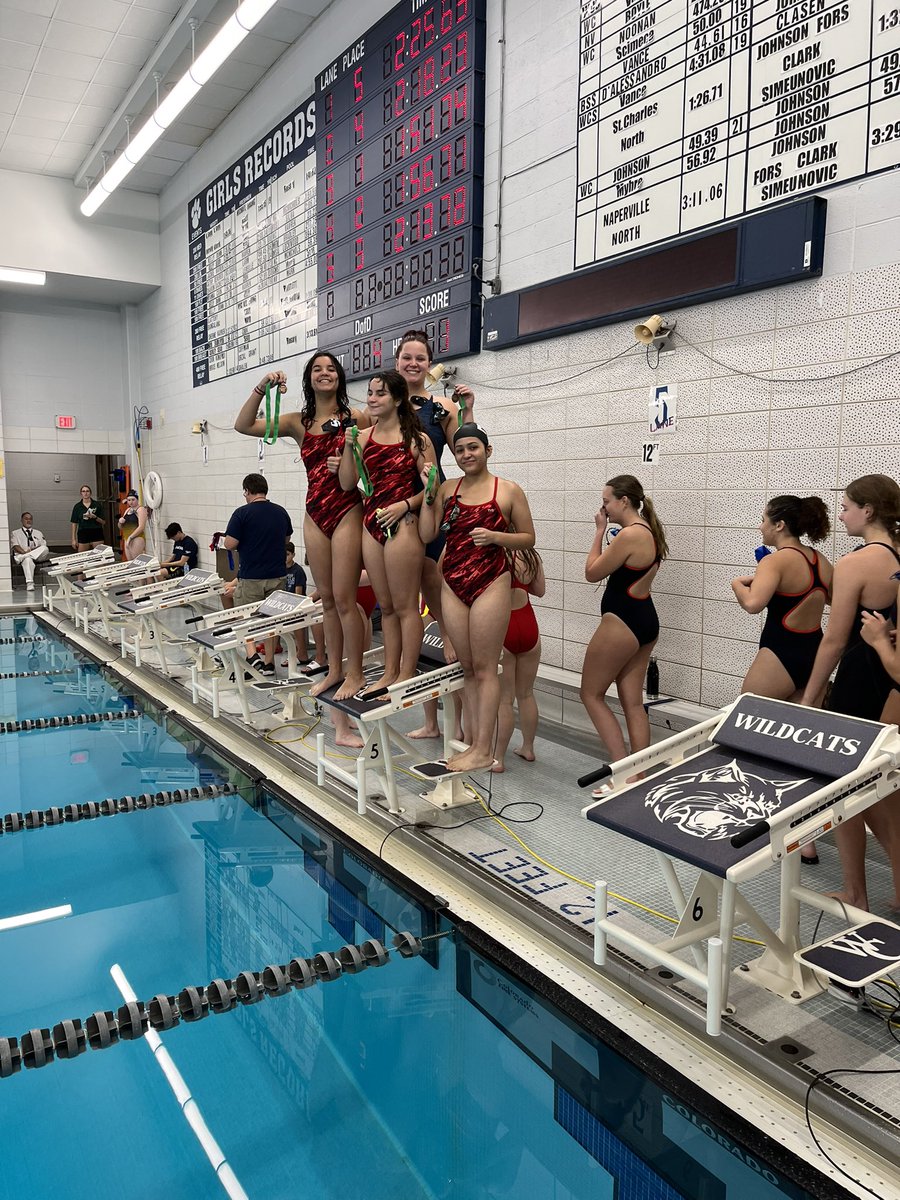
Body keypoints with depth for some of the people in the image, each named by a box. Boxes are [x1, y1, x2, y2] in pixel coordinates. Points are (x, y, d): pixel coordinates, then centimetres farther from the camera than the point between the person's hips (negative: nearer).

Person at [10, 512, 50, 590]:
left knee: (45, 549, -34)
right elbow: (15, 546, 4)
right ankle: (29, 583, -55)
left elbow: (43, 545, 12)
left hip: (38, 556, 2)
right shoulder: (15, 533, 22)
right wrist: (24, 551, -18)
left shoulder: (38, 533, 28)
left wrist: (33, 550, -10)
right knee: (28, 560, -42)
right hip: (22, 554, -2)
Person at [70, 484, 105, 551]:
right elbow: (74, 523, 7)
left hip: (96, 534, -1)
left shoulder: (97, 505, 4)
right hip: (83, 535, 1)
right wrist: (74, 539, 3)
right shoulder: (77, 507, 6)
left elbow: (103, 522, 5)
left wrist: (95, 517, -15)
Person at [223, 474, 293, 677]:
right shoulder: (281, 512, 4)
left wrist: (246, 541, 6)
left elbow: (230, 544, -13)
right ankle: (269, 663, 18)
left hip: (250, 576, -4)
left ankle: (252, 655, -11)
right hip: (277, 574, 4)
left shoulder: (242, 513, -12)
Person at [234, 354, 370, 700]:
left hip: (348, 512, -4)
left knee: (344, 599, -4)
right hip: (315, 515, 5)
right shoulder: (298, 422, 8)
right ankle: (334, 670, 22)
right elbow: (244, 426, 1)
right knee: (327, 598, 11)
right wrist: (262, 387, -10)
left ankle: (355, 674, 7)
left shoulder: (356, 418, -1)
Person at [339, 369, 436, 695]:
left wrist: (404, 505, -18)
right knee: (386, 606, 14)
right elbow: (347, 483, 5)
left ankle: (406, 677, 10)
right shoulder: (363, 437, 9)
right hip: (371, 525, 6)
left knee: (404, 606, 1)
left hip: (402, 525, -6)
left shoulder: (416, 439, -5)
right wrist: (348, 445, -4)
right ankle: (389, 674, 23)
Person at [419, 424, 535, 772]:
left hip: (490, 583, -4)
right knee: (466, 668, 10)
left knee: (484, 669, -2)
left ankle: (484, 750, 5)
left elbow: (528, 538, 2)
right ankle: (472, 742, 18)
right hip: (453, 584, 4)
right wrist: (428, 491, -4)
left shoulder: (509, 491, -1)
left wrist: (494, 537, -14)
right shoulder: (447, 489, 9)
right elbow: (427, 535, 2)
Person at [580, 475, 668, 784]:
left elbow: (592, 573, -12)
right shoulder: (648, 531, 10)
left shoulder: (629, 535, -21)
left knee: (591, 694, 5)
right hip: (645, 621, 10)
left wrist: (600, 531, -5)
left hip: (622, 623, -10)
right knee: (633, 703, 13)